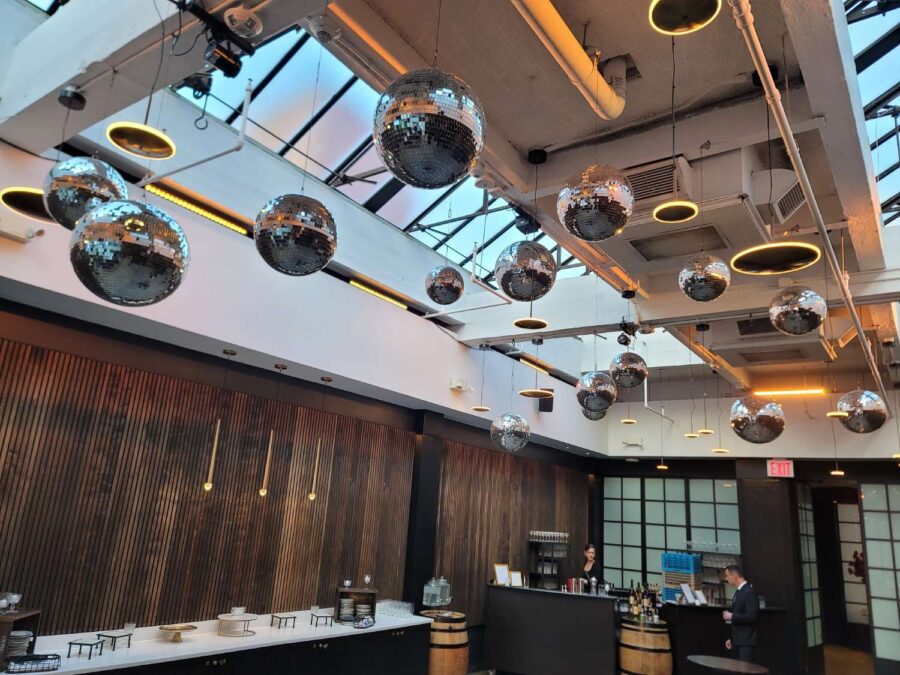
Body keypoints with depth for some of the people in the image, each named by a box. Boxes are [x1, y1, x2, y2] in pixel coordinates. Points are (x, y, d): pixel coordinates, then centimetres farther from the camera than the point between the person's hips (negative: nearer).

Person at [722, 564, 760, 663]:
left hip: (747, 641, -9)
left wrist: (732, 616, -16)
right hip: (738, 641, 9)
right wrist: (732, 639, 17)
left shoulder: (749, 592, -14)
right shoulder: (738, 592, 14)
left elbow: (752, 617, -22)